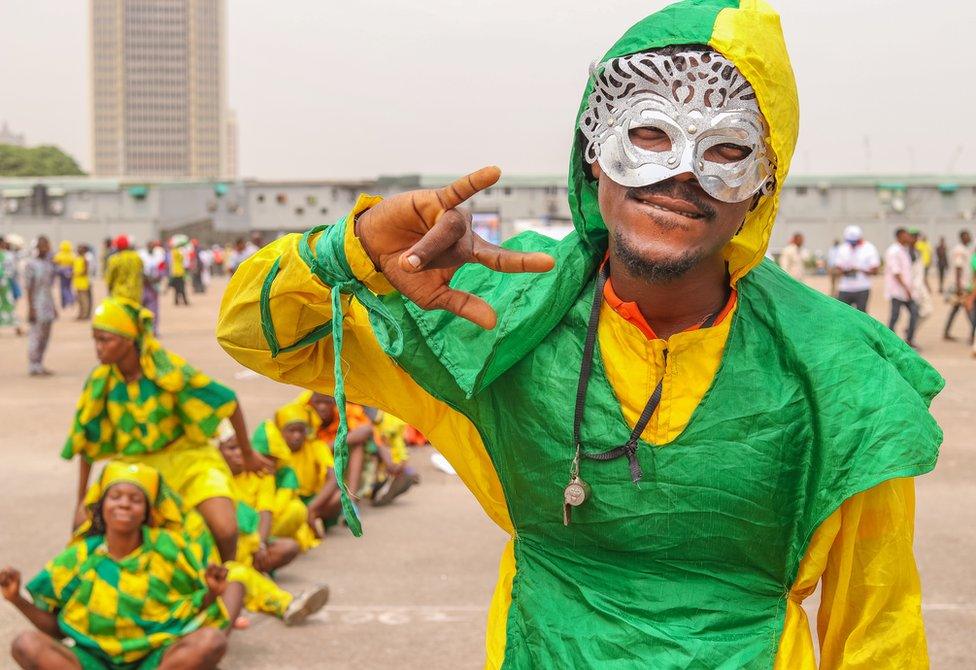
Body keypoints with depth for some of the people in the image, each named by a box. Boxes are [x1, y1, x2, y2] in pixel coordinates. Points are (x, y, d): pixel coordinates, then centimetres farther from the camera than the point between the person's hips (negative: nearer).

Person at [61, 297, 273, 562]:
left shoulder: (168, 370, -20)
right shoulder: (99, 382, -9)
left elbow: (228, 401, -10)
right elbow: (86, 444, 3)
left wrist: (248, 455, 0)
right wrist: (81, 504, 5)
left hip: (185, 457, -3)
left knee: (224, 530, -23)